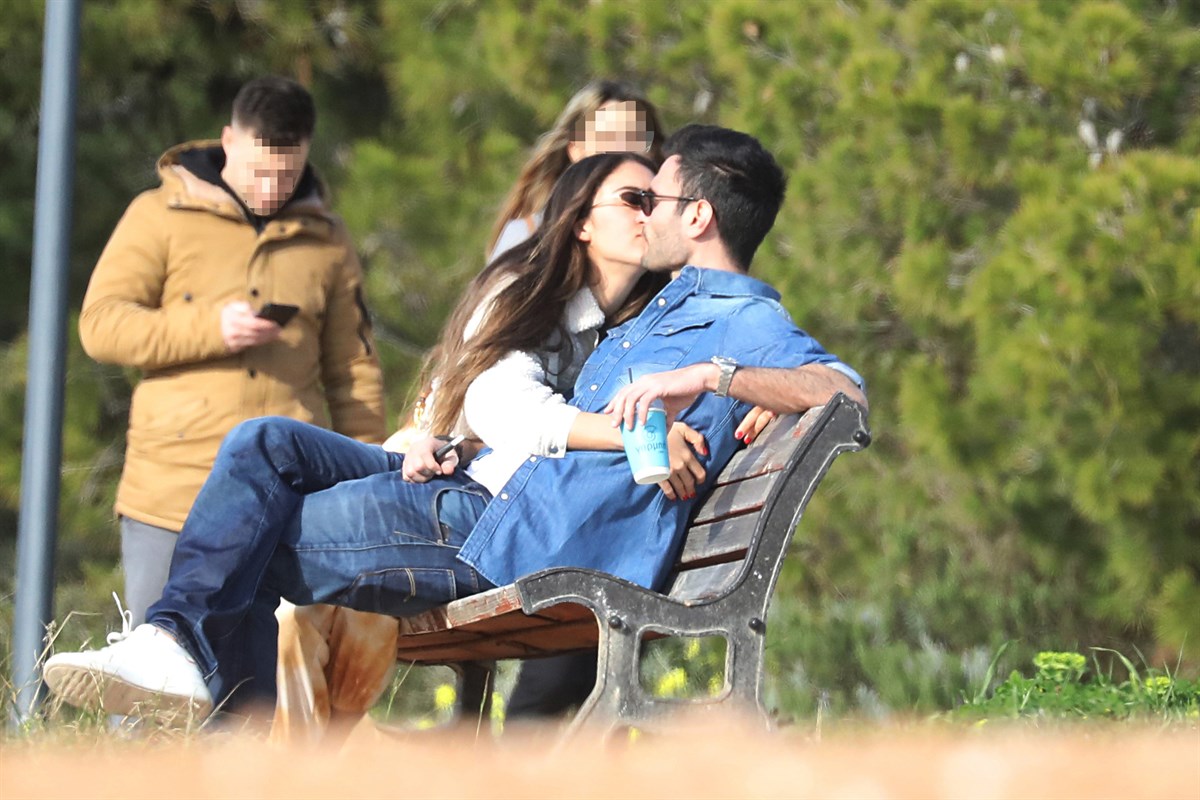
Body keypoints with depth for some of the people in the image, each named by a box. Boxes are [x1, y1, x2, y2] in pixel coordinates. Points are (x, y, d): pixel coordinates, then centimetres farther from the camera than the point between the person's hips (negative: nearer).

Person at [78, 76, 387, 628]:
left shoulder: (327, 241, 15)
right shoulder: (159, 217, 7)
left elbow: (353, 369, 18)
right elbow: (100, 326, -2)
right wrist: (210, 328, -15)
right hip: (173, 494, -2)